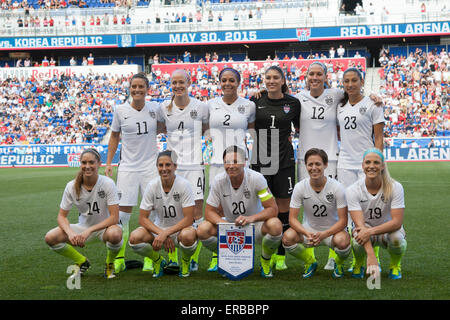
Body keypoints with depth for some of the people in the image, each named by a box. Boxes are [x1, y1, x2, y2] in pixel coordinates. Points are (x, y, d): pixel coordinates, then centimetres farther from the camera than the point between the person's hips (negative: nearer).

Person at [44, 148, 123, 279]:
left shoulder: (107, 183, -19)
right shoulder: (72, 186, -10)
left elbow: (114, 217, -23)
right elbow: (62, 216, -5)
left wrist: (89, 231, -32)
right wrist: (70, 232, -27)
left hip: (105, 226, -3)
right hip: (83, 227, 3)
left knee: (115, 234, -39)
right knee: (50, 238, -19)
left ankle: (110, 264, -3)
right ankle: (82, 262, 8)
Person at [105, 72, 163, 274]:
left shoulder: (155, 109, 1)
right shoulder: (120, 110, 0)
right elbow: (114, 137, 11)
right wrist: (108, 163, 7)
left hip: (150, 166, 1)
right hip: (128, 167, 0)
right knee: (122, 214, -3)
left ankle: (149, 258, 10)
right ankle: (119, 259, 8)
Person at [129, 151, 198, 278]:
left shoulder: (183, 184, -16)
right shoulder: (152, 185, -8)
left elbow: (189, 219, -19)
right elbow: (143, 219, -7)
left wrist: (165, 233, -28)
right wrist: (162, 234, -22)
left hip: (180, 229, -2)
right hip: (158, 228, 3)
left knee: (188, 236, -38)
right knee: (134, 237, -26)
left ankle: (186, 261, -1)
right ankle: (158, 260, 5)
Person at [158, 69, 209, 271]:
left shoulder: (201, 107, 0)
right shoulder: (164, 108, 5)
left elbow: (207, 130, 15)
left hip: (194, 165, -1)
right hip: (172, 165, 2)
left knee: (196, 209, -4)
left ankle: (194, 258, 8)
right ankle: (172, 258, 13)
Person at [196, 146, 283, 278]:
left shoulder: (256, 178, -21)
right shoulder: (218, 181, -15)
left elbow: (273, 209, -22)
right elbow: (209, 211, -10)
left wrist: (251, 218, -40)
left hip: (254, 226, -2)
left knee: (275, 225, -35)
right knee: (203, 230, -25)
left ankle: (265, 261, -1)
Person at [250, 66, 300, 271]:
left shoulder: (293, 103, 2)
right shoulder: (256, 101, 4)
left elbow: (300, 129, 14)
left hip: (284, 160, -1)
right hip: (260, 160, 1)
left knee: (283, 207, 2)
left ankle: (281, 255, 11)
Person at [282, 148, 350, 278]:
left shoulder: (337, 187, -16)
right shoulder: (300, 187, -11)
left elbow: (343, 221, -16)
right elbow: (292, 218, -11)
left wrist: (323, 235, -33)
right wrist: (307, 234, -31)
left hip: (332, 230, -2)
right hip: (308, 230, 2)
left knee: (342, 240, -36)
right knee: (288, 237, -28)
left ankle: (339, 263, 3)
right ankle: (310, 262, 4)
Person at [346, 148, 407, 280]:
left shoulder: (395, 187, -17)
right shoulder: (352, 190, -18)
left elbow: (397, 222, -22)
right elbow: (360, 224, -27)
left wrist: (371, 231, -39)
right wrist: (371, 255, -42)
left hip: (387, 231, 0)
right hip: (366, 232, 0)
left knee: (396, 237, -34)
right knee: (358, 240, -35)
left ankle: (395, 265, 1)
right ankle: (359, 264, 2)